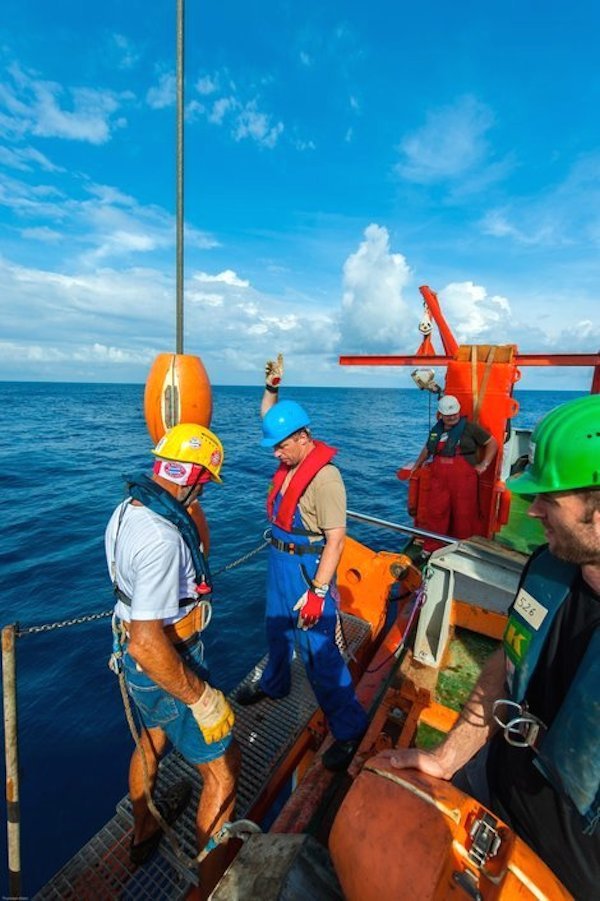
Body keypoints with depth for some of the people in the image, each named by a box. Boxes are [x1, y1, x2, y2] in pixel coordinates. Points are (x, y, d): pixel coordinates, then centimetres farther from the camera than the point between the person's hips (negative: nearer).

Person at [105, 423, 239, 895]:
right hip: (165, 666, -9)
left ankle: (144, 832, 60)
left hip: (139, 658, 9)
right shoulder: (162, 538, -35)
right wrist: (203, 698, -22)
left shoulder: (127, 509, -5)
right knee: (224, 768, 12)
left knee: (153, 739, 33)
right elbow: (148, 645, -34)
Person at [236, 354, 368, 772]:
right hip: (280, 562, 9)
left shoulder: (324, 476, -25)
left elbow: (336, 539, -26)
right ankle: (273, 685, 54)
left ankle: (350, 727, 26)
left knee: (319, 649, 4)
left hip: (307, 570, -8)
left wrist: (317, 591, -26)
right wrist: (272, 387, 5)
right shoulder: (290, 459, 0)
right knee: (278, 632, 28)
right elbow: (269, 417, 18)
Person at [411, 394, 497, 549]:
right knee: (435, 513, 6)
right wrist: (417, 465, 26)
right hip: (439, 478, 4)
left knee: (464, 514, 4)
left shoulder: (469, 427, -1)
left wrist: (484, 464, -2)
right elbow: (427, 449, 27)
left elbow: (492, 443, 4)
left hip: (463, 478, -4)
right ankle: (431, 549, 19)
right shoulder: (436, 429, 12)